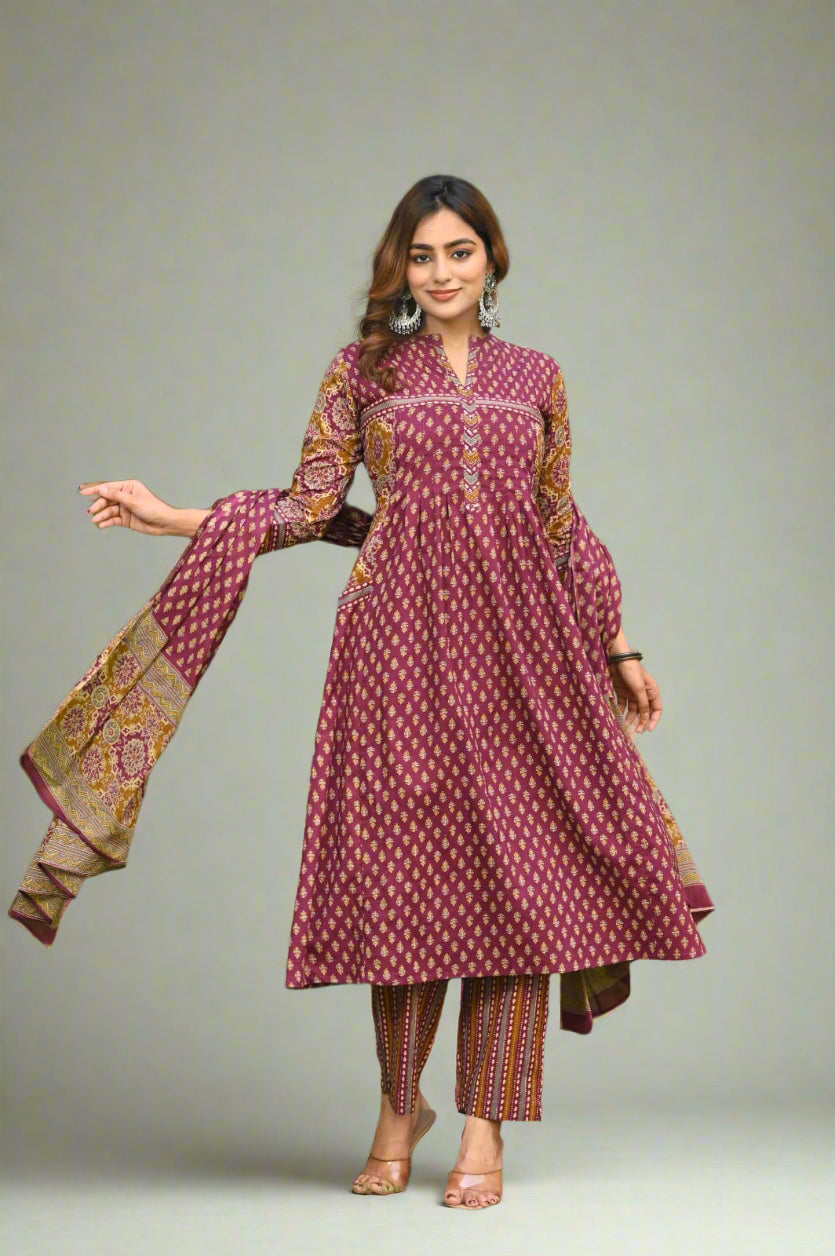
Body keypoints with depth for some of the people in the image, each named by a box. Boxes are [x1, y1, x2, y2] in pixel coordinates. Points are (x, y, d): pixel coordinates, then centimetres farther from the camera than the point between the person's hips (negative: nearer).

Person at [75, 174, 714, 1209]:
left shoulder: (535, 376, 14)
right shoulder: (364, 370, 9)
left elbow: (563, 526, 17)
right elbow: (308, 506, 6)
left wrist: (618, 648, 16)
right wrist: (164, 517, -2)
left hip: (518, 638, 2)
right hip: (403, 631, -1)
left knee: (518, 869, -4)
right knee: (405, 865, -2)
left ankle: (485, 1129, 1)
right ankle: (398, 1109, 16)